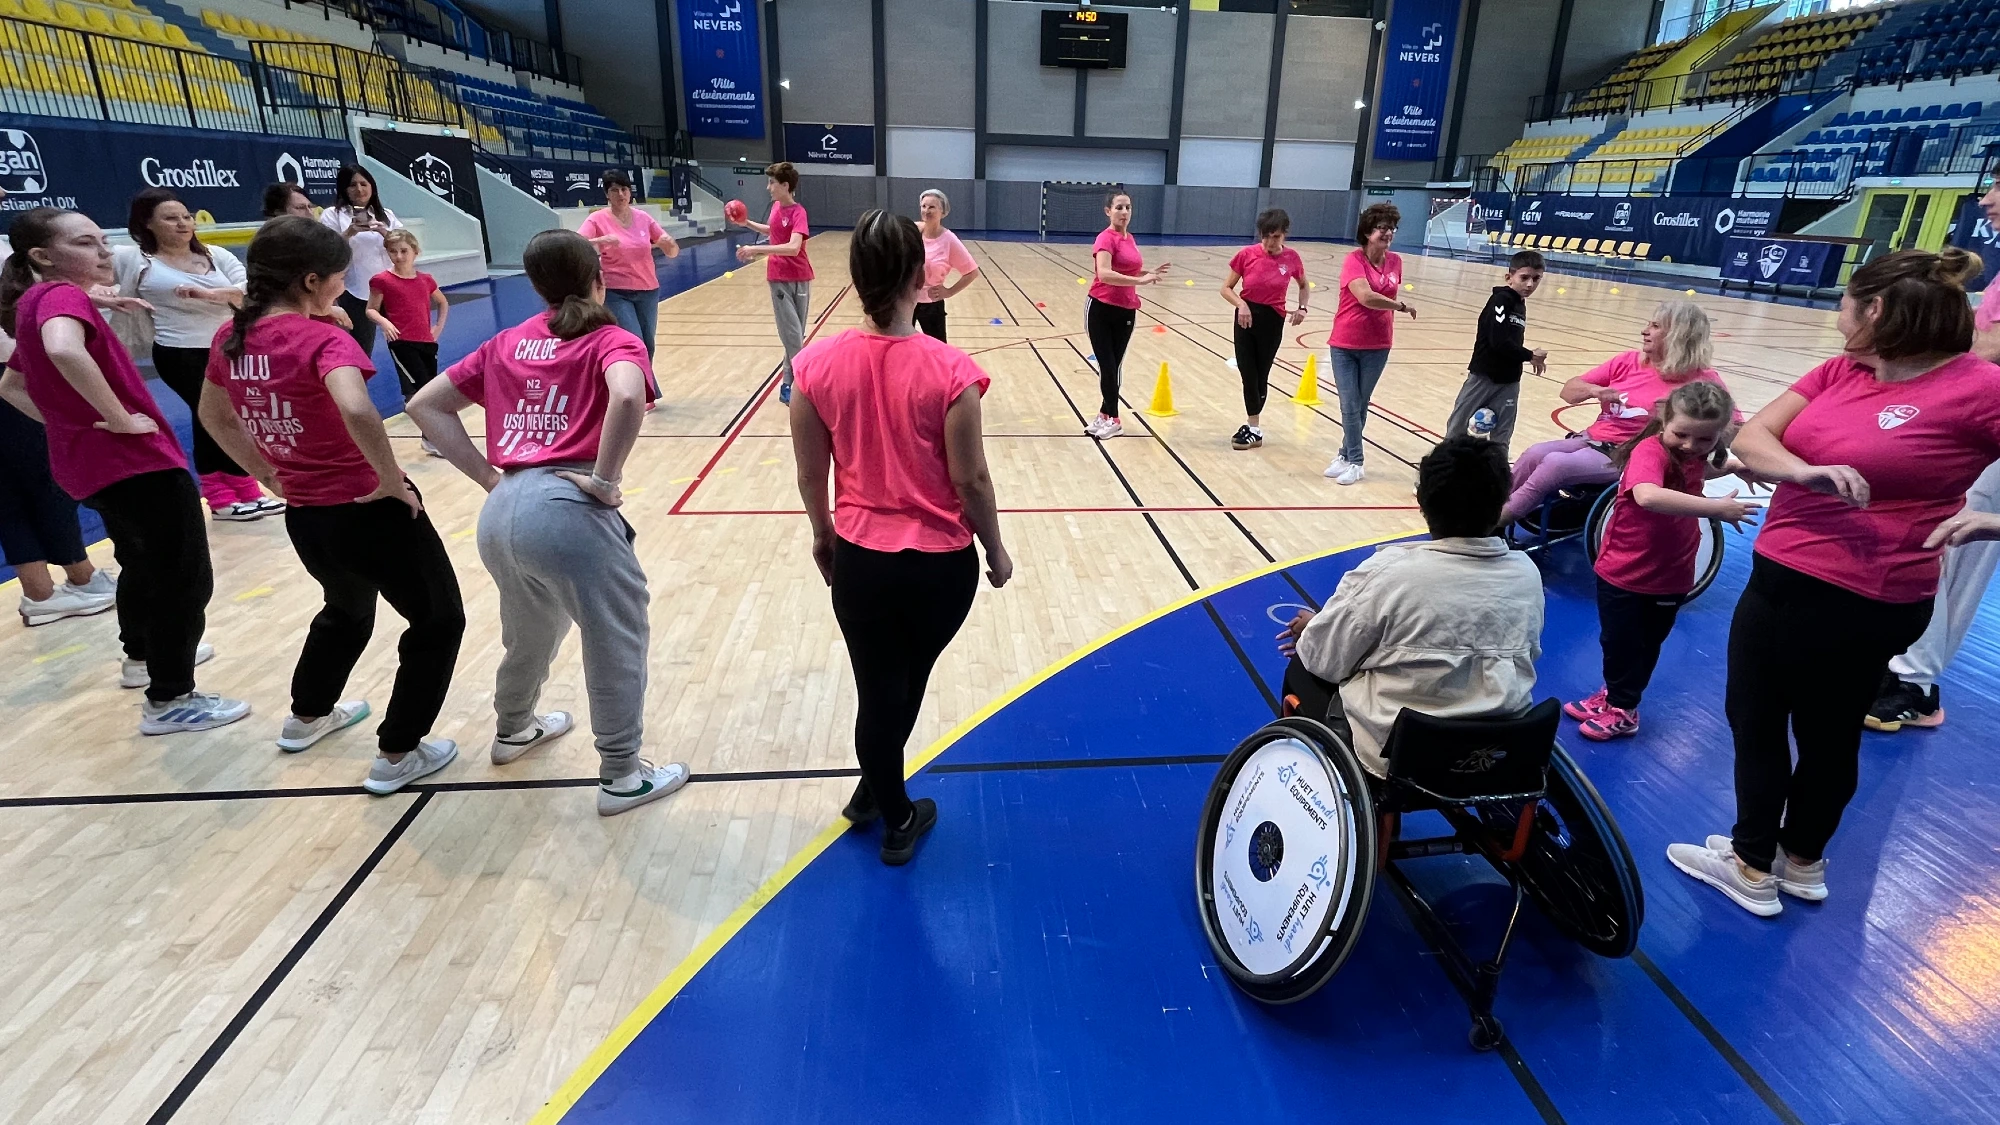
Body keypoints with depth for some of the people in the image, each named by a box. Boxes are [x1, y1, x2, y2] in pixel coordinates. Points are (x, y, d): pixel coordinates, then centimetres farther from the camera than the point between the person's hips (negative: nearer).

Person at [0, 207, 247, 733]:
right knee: (185, 579, -5)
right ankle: (170, 701, 0)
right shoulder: (63, 296, -15)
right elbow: (65, 351, -39)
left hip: (92, 462, 11)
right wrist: (121, 419, -29)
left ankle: (141, 657, 46)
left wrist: (68, 419, 16)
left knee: (143, 564, 28)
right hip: (136, 462, -11)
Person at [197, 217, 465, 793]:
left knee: (348, 609, 35)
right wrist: (393, 480, -25)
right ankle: (398, 755, 14)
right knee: (439, 620, 11)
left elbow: (214, 416, 19)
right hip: (368, 511, -8)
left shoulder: (232, 338, 4)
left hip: (304, 516, 8)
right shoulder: (322, 339, -19)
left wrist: (273, 473, 21)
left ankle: (306, 717, 53)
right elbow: (357, 411, -38)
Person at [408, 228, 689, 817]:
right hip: (566, 511, -7)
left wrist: (487, 475, 12)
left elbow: (425, 404, 17)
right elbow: (627, 397, -24)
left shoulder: (508, 342, 17)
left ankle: (514, 728, 53)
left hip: (500, 515, 7)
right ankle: (622, 775, 21)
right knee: (618, 637, 10)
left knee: (531, 629, 31)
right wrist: (605, 479, -14)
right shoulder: (612, 342, 0)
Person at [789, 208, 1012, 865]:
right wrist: (995, 549, 5)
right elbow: (970, 479, -12)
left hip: (858, 559, 1)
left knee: (878, 691, 19)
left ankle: (895, 815, 40)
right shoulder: (949, 370, -18)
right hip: (941, 563, -1)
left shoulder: (818, 365, -10)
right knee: (906, 683, 25)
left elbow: (811, 475, -1)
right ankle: (883, 804, 47)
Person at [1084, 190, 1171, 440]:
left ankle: (1107, 416, 23)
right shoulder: (1105, 239, -13)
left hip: (1125, 311, 7)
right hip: (1102, 309, -7)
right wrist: (1140, 280, -31)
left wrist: (1150, 272, 5)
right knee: (1107, 366, -1)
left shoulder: (1129, 239, 11)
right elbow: (1104, 274, -29)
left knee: (1115, 365, 12)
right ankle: (1111, 419, 11)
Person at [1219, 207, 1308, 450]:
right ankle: (1254, 428, 13)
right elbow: (1226, 288, -2)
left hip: (1272, 321, 0)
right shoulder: (1247, 254, -8)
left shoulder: (1291, 258, -5)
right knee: (1248, 374, 0)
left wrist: (1302, 307, -5)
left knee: (1260, 375, 9)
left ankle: (1253, 428, 22)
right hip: (1246, 317, 0)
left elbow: (1304, 287, 13)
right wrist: (1241, 304, -20)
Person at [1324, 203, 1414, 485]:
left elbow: (1389, 298, 13)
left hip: (1376, 346, 4)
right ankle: (1352, 460, 14)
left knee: (1360, 405, 11)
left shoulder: (1395, 262, 2)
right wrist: (1402, 306, -19)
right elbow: (1365, 297, -26)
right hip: (1344, 344, -3)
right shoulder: (1354, 259, -14)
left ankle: (1348, 456, 22)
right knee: (1349, 406, 1)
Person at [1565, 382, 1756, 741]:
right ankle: (1614, 697, 37)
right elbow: (1647, 495, -47)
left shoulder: (1695, 457, -4)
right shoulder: (1651, 450, -25)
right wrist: (1715, 507, -44)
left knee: (1648, 645, 18)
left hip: (1671, 576, 5)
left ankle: (1622, 710, 35)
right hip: (1623, 572, -5)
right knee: (1618, 643, 13)